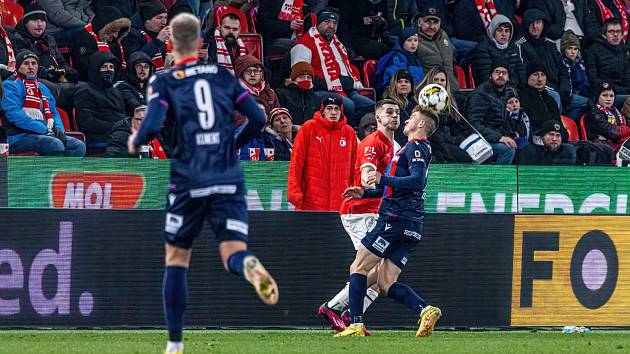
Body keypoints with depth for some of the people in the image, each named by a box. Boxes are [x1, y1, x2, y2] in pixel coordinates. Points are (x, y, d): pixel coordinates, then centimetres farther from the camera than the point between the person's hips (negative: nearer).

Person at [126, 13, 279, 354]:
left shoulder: (164, 82, 0)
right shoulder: (223, 75, 11)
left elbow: (152, 126, -13)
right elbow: (257, 118, 8)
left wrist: (135, 142, 9)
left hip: (188, 182, -2)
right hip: (229, 180, 2)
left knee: (176, 259, 13)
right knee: (233, 253, -4)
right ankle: (251, 266, -43)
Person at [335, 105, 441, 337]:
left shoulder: (415, 147, -6)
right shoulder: (415, 148, 25)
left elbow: (417, 180, -23)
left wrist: (384, 180, -26)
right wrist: (365, 193, 29)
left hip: (396, 220, -9)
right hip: (410, 227, 9)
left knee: (358, 268, -2)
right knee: (386, 283, 4)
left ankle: (356, 325, -9)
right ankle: (426, 310, -14)